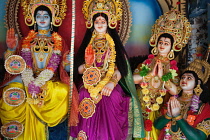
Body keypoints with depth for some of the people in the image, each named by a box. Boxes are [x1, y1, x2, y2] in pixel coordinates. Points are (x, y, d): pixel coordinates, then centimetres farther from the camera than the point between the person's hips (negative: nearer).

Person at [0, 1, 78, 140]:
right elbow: (24, 62, -1)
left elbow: (53, 65, -4)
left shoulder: (58, 40, 10)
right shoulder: (27, 40, 14)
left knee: (63, 91, -35)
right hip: (28, 80, 2)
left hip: (51, 81, -1)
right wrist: (30, 83, -22)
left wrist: (38, 83, -21)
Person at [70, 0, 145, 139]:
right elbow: (78, 69, 9)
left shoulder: (114, 44, 11)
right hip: (89, 87, 1)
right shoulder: (87, 44, 16)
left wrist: (112, 83, -20)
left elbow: (120, 69, -1)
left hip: (109, 87, -1)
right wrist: (86, 68, -14)